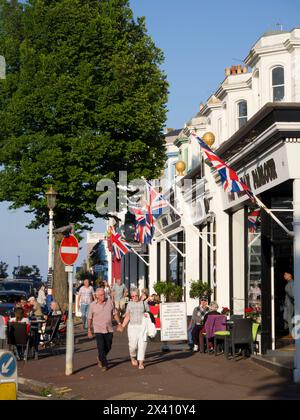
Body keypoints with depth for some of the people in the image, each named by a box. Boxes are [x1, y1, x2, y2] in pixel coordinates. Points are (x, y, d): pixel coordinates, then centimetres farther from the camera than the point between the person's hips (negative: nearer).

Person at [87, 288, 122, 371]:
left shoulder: (110, 302, 1)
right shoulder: (92, 305, -4)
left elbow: (115, 313, 9)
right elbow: (90, 318, 4)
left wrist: (119, 323, 3)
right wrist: (89, 330, 5)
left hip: (109, 329, 3)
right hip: (98, 330, -3)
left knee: (108, 347, 10)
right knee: (101, 348, -9)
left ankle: (100, 358, 37)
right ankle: (104, 364, 3)